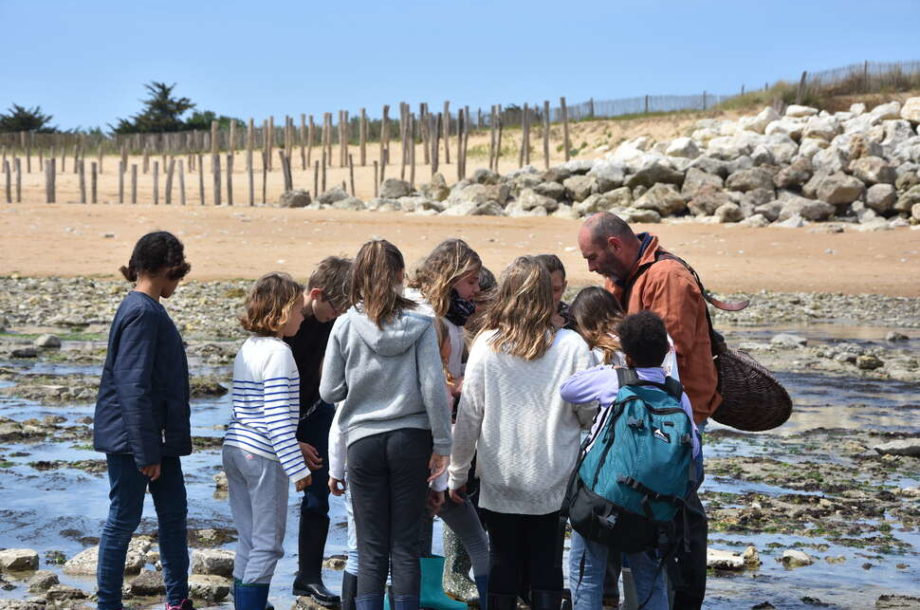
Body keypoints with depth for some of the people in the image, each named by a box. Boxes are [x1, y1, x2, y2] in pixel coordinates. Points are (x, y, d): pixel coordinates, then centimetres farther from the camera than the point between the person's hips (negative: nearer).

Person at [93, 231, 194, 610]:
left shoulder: (147, 309, 12)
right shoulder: (142, 313, -19)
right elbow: (133, 387, -23)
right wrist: (146, 452, -22)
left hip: (157, 435, 10)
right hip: (131, 437, -10)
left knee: (173, 512, 14)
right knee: (124, 519, 0)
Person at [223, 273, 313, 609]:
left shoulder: (247, 348, 14)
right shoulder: (278, 352, -13)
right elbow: (278, 417, -19)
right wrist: (297, 467, -17)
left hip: (235, 450, 9)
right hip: (263, 456, -9)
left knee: (248, 543, 13)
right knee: (267, 545, -3)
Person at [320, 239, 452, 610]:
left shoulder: (345, 326, -6)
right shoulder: (419, 323, -7)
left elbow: (329, 391, -2)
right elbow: (433, 388, -8)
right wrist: (442, 445, -2)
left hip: (363, 440, 0)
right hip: (411, 439, 0)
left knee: (371, 548, 6)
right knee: (406, 544, 7)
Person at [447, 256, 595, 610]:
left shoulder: (486, 345, -7)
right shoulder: (571, 346, -9)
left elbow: (469, 415, -4)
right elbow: (590, 412, -3)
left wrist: (457, 474, 6)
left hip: (499, 478, 0)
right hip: (552, 480, 0)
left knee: (503, 564, 11)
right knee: (546, 567, 9)